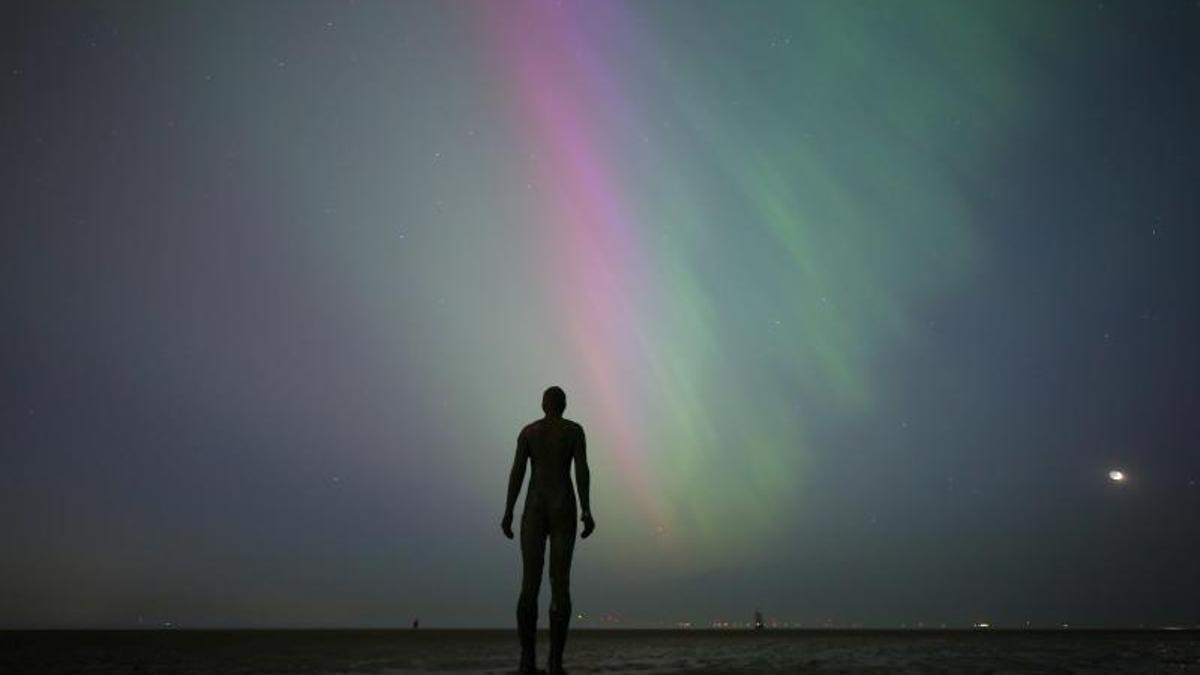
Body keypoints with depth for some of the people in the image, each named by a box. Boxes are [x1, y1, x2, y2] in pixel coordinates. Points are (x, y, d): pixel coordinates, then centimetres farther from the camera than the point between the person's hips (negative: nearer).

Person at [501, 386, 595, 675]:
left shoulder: (527, 431, 10)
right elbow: (582, 469, -6)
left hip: (534, 508, 2)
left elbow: (517, 470, 1)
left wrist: (508, 512, 0)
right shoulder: (574, 429, 5)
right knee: (560, 583, -4)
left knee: (530, 583, 1)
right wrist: (586, 511, -7)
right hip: (563, 508, -2)